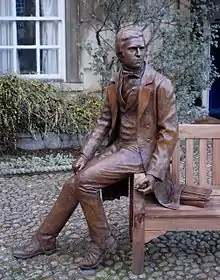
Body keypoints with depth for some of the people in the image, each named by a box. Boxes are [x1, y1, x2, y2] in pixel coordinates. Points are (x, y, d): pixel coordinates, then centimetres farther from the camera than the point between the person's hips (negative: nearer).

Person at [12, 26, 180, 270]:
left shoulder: (160, 84, -13)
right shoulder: (115, 83, 7)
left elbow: (169, 132, -14)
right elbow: (104, 122, 10)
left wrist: (154, 173, -22)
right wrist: (85, 154, -2)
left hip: (141, 150, -6)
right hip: (118, 146, 6)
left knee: (85, 180, -21)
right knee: (73, 183, -3)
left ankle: (102, 240, -1)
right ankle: (45, 239, 14)